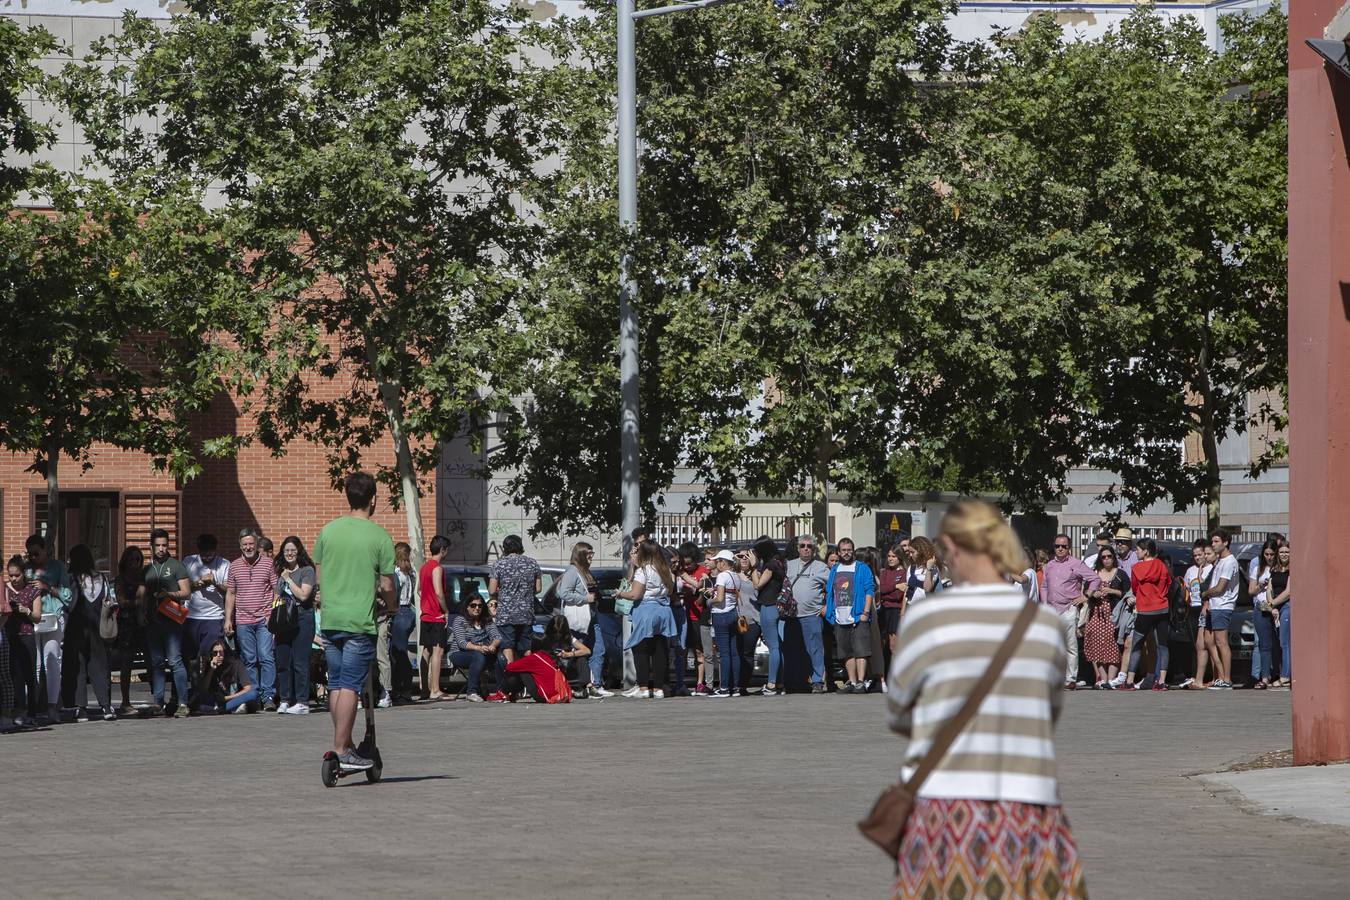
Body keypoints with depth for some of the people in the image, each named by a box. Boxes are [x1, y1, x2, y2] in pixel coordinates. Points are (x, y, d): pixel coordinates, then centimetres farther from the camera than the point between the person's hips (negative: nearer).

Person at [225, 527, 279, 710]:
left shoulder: (268, 564, 3)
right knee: (249, 661, 4)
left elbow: (277, 591, 5)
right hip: (243, 621, 3)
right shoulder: (234, 566, 9)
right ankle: (254, 697, 8)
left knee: (267, 658, -10)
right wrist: (228, 619, 8)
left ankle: (268, 696, -10)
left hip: (264, 620, -3)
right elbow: (230, 594, 14)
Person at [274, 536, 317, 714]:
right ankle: (285, 700, 12)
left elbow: (303, 595, -14)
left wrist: (288, 579, -8)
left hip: (302, 618, -7)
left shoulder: (307, 571, -3)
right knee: (282, 662, 6)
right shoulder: (281, 572, 17)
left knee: (300, 662, -7)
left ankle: (302, 702, -4)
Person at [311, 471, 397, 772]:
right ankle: (341, 750, -8)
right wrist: (390, 605, 16)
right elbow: (387, 586, -5)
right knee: (350, 685, -4)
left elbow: (318, 578, 12)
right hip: (360, 621, -5)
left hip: (330, 619, 5)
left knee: (335, 684, 13)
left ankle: (346, 744, 17)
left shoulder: (328, 530, 5)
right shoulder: (380, 537, -8)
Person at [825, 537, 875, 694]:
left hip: (858, 617, -5)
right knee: (847, 653, 7)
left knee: (860, 651, -11)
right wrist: (827, 607, 9)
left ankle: (860, 682, -14)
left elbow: (870, 591, -4)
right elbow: (828, 592, 22)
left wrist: (865, 613, -12)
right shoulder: (834, 570, 17)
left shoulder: (862, 568, 2)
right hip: (840, 619, 5)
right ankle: (851, 682, 11)